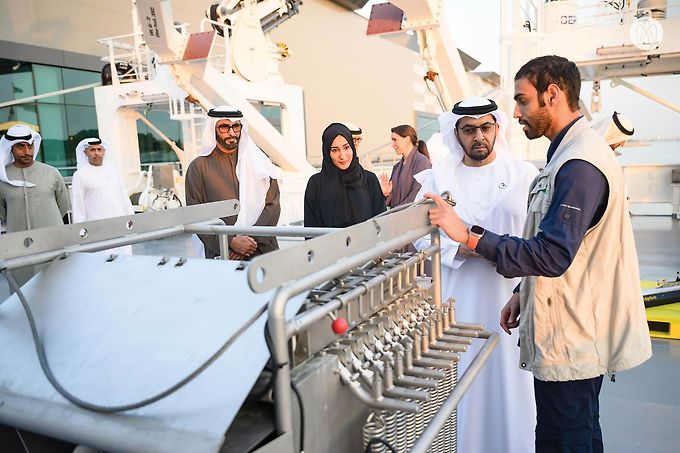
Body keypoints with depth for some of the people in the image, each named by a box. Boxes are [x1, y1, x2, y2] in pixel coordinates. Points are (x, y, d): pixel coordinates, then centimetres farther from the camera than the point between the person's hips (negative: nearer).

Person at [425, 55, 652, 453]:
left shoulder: (579, 163, -21)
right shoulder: (572, 154, 13)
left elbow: (552, 254, -28)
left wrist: (469, 235, -26)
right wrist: (525, 294, 15)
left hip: (570, 343, -10)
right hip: (578, 334, 10)